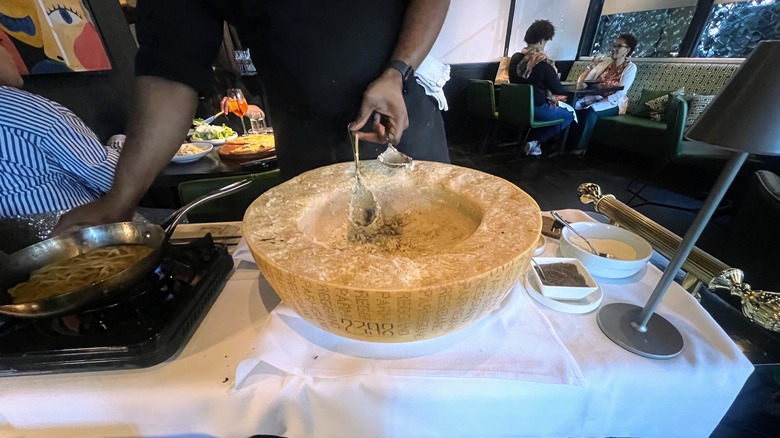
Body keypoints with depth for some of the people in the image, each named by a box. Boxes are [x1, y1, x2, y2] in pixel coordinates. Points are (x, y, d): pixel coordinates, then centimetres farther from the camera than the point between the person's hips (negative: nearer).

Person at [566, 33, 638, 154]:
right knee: (575, 104, -29)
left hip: (613, 103, -4)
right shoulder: (605, 62, 10)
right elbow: (581, 82, 4)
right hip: (596, 98, 4)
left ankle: (580, 148, -30)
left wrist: (595, 101, -23)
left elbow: (618, 95, -15)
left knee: (591, 110, -37)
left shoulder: (630, 67, -4)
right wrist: (591, 67, -11)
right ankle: (567, 143, -29)